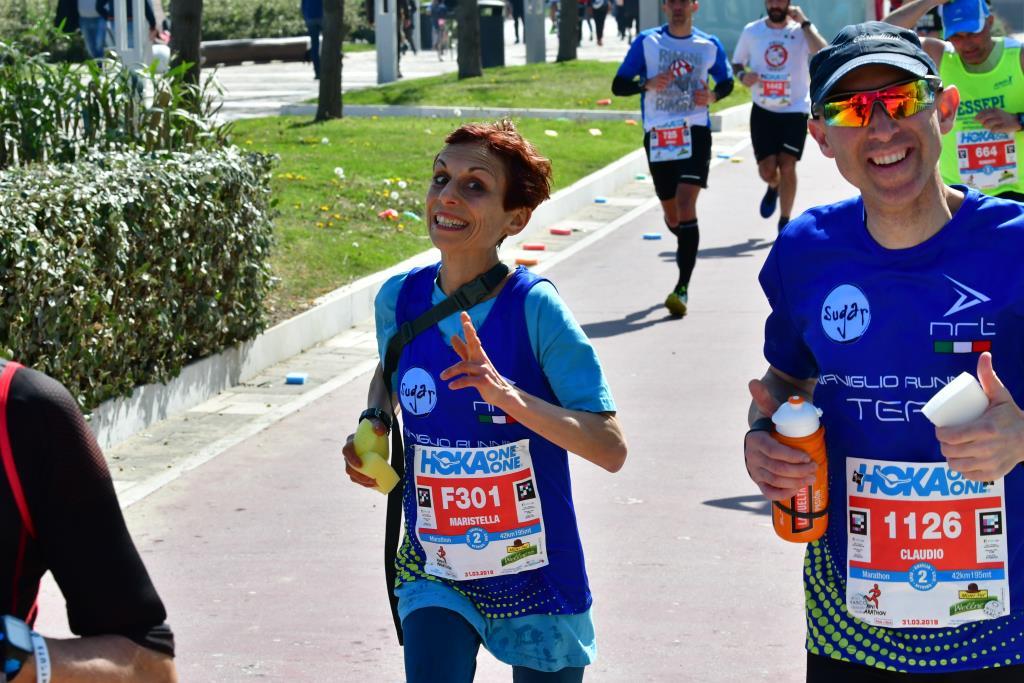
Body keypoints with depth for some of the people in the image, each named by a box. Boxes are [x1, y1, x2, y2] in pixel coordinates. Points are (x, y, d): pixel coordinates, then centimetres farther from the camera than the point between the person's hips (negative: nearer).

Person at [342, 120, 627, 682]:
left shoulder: (535, 308, -18)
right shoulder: (400, 299, -5)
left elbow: (611, 449, -22)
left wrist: (509, 395, -33)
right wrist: (373, 425, 0)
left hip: (535, 580, -2)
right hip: (435, 574, 2)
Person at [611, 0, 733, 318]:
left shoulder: (710, 46, 6)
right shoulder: (646, 42, 3)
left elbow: (727, 81, 20)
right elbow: (618, 85, 3)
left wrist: (713, 95, -3)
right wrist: (648, 84, -17)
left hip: (694, 133, -2)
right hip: (658, 136, 2)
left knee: (686, 205, -19)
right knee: (672, 214, 11)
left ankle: (682, 288, -21)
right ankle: (687, 249, 47)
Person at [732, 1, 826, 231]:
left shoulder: (801, 31, -5)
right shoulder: (751, 31, 2)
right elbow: (737, 62, 13)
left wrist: (804, 22, -24)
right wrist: (742, 75, -9)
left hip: (795, 110, -2)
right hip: (763, 111, 2)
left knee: (787, 165, -8)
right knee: (767, 169, -1)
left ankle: (785, 221, 8)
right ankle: (774, 187, 37)